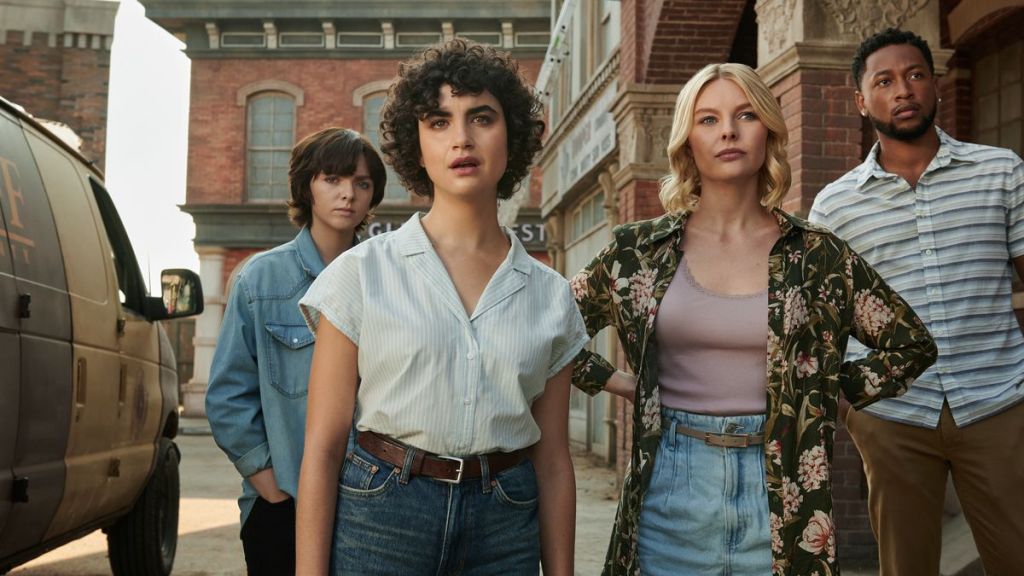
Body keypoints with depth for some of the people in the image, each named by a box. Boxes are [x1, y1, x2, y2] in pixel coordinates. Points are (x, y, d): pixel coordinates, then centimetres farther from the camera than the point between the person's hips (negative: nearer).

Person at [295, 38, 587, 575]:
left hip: (506, 530, 3)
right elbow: (323, 449, -5)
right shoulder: (362, 273, -4)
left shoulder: (550, 296, 3)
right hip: (379, 515, -2)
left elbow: (553, 461, 6)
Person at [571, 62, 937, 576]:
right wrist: (616, 382, 1)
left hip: (781, 494, 0)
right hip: (670, 489, 0)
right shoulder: (640, 250, 1)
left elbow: (912, 345, 9)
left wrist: (830, 392, 2)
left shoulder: (817, 256, 0)